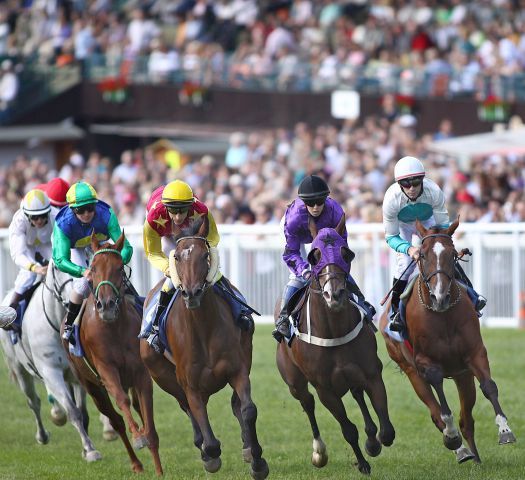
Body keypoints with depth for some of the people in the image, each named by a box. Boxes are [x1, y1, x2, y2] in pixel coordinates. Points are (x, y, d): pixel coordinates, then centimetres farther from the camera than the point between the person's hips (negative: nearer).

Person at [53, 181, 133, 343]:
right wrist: (83, 272, -63)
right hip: (74, 248, -2)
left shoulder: (106, 215, -38)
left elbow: (125, 247, -37)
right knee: (83, 285, -20)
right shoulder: (64, 224, -40)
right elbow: (61, 260, -45)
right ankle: (68, 326, -1)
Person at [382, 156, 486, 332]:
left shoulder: (433, 191, -38)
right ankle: (396, 310, -4)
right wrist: (409, 249, -47)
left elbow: (443, 225, -23)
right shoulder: (391, 199, -39)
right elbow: (391, 236, -30)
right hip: (402, 225, -1)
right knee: (406, 262, -18)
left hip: (427, 220, 2)